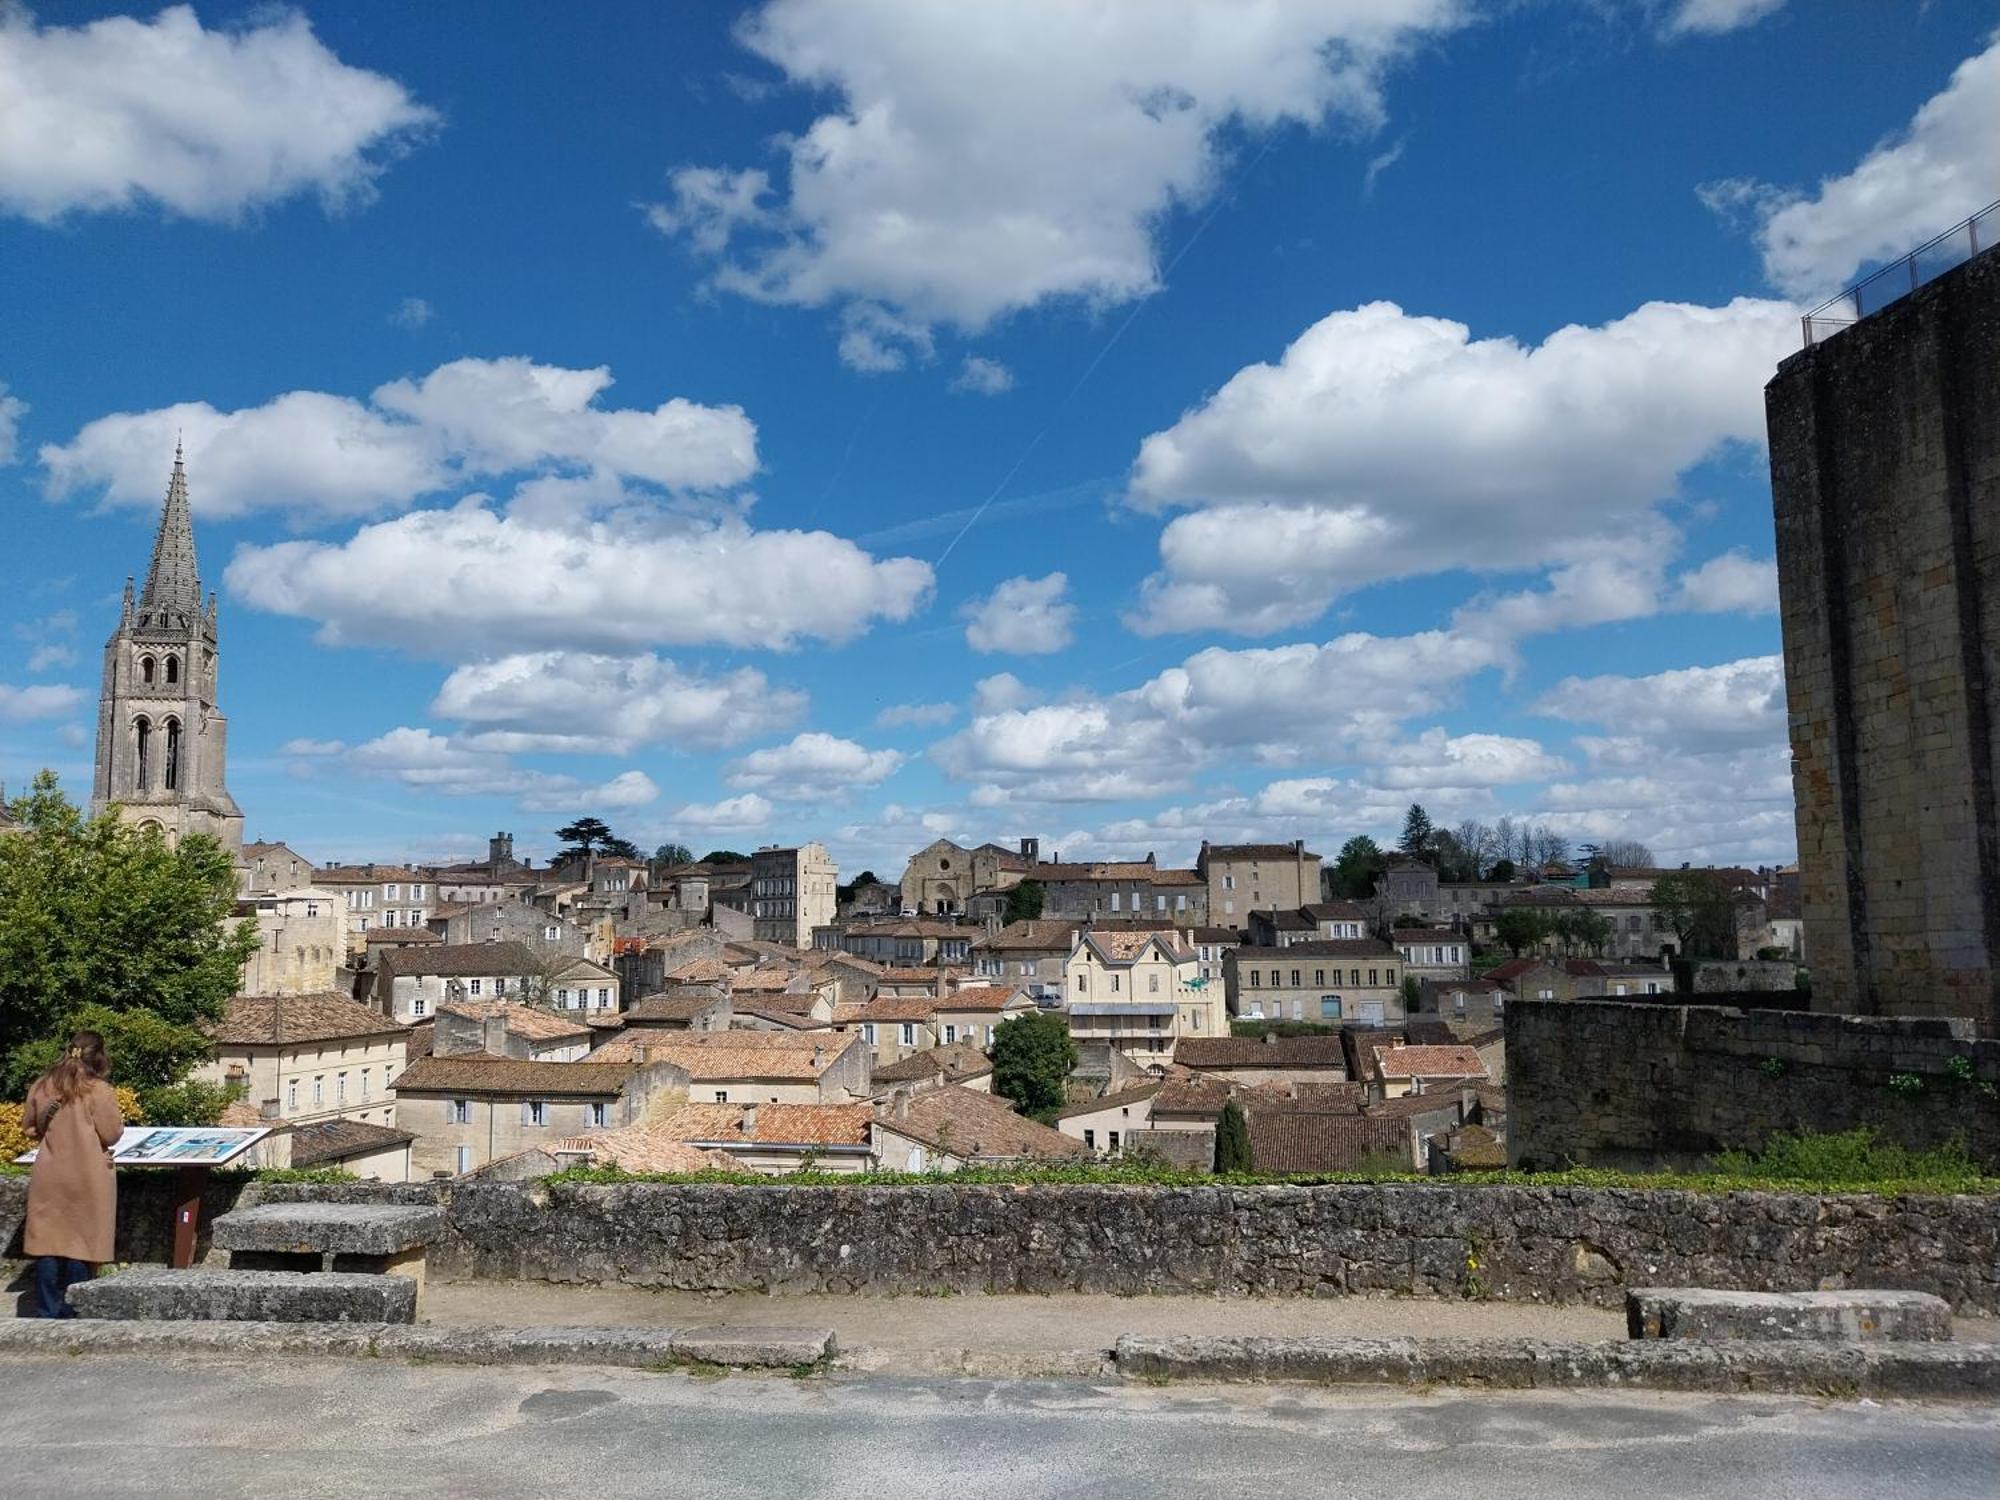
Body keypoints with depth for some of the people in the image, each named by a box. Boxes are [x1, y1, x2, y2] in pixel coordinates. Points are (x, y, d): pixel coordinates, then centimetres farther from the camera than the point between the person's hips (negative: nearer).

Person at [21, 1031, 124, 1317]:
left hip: (49, 1177, 4)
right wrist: (120, 1125, 8)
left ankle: (47, 1312, 14)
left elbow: (31, 1128, 12)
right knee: (80, 1241, 6)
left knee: (48, 1242, 10)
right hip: (87, 1178, -4)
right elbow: (111, 1135, -12)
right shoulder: (98, 1090, -14)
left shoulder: (41, 1086, 1)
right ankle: (72, 1312, 12)